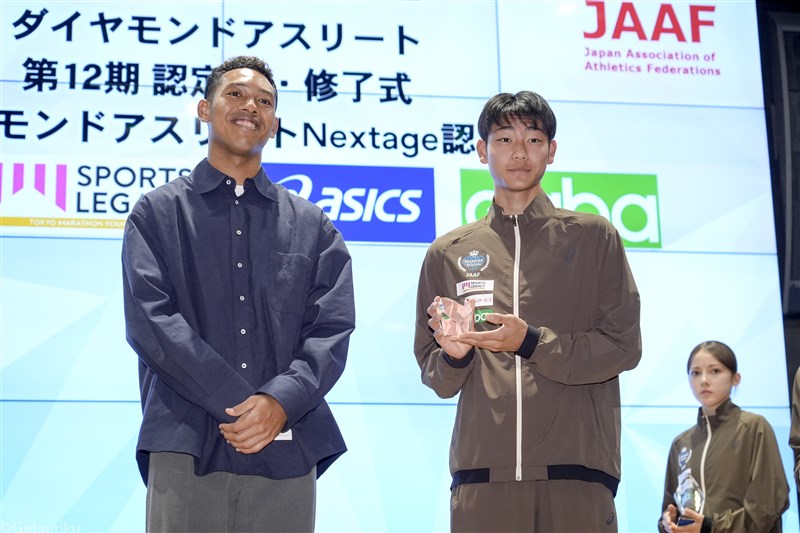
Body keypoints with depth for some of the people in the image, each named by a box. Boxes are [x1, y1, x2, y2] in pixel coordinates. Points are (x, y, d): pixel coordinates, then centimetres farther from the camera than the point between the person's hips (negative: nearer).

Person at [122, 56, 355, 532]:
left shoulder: (313, 227, 16)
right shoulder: (158, 212, 10)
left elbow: (333, 330, 5)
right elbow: (151, 321, -3)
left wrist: (280, 401, -13)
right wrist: (237, 402, -12)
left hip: (286, 454, 2)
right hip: (187, 450, -1)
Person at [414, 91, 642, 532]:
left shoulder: (593, 237, 9)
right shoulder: (448, 253, 14)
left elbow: (624, 345, 1)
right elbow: (435, 376, 15)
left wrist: (530, 342, -11)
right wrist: (453, 355, -8)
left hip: (576, 468, -1)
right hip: (482, 472, 1)